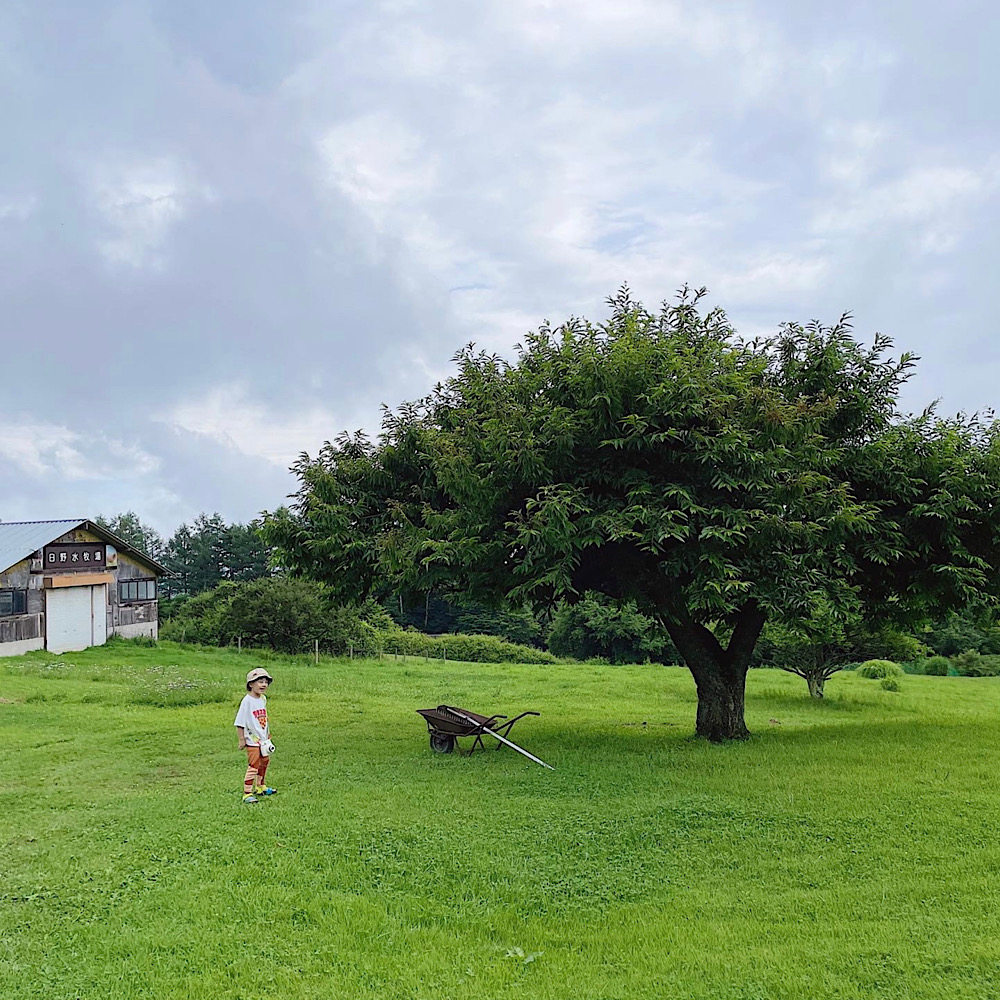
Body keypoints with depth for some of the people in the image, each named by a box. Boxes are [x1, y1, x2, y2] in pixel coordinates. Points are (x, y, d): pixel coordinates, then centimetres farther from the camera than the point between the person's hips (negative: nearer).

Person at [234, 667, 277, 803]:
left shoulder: (263, 699, 5)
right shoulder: (247, 701, -19)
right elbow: (240, 722, -17)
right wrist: (242, 739, -16)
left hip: (263, 739, 8)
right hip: (252, 740, -8)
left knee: (264, 762, 21)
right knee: (253, 766, -9)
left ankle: (260, 787, 39)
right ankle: (247, 793, -2)